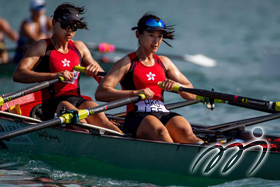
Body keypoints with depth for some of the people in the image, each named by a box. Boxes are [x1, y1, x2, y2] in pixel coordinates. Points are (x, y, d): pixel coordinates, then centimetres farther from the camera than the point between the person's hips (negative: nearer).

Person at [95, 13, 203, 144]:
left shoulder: (164, 62, 23)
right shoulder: (126, 63, 6)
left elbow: (192, 95, 23)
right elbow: (100, 93, -8)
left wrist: (177, 85, -1)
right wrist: (135, 92, -19)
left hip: (164, 114, 4)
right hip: (137, 117, -4)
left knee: (185, 131, -29)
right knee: (159, 131, -37)